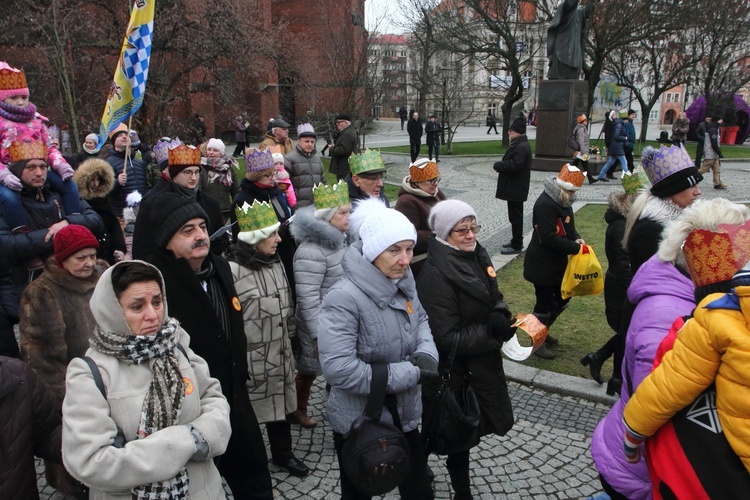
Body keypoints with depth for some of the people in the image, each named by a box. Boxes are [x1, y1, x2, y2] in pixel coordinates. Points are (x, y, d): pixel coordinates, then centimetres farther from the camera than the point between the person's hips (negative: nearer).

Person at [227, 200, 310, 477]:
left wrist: (288, 335, 19)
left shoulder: (276, 263, 5)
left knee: (280, 403, 21)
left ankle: (283, 453, 41)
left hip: (280, 353, 7)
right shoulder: (232, 270, -20)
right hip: (250, 359, -7)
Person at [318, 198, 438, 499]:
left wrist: (426, 354, -12)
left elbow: (421, 320, 11)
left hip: (404, 415, 7)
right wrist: (411, 373, -27)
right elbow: (338, 370, -34)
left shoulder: (403, 284, -5)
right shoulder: (344, 298, -29)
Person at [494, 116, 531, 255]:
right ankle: (516, 241, 29)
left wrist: (497, 165, -18)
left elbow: (515, 165, -30)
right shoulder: (519, 144, 14)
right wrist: (500, 166, 1)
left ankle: (516, 245, 3)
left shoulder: (521, 147, -20)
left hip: (516, 188, -11)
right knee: (515, 216, 18)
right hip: (514, 186, 11)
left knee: (515, 217, -4)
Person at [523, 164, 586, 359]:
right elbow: (549, 238, -28)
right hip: (542, 264, -10)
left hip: (557, 262, 10)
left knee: (563, 297, 19)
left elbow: (568, 226, 19)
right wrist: (574, 248, -21)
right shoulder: (545, 204, -24)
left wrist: (576, 238, -2)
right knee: (544, 303, 1)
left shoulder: (562, 201, 8)